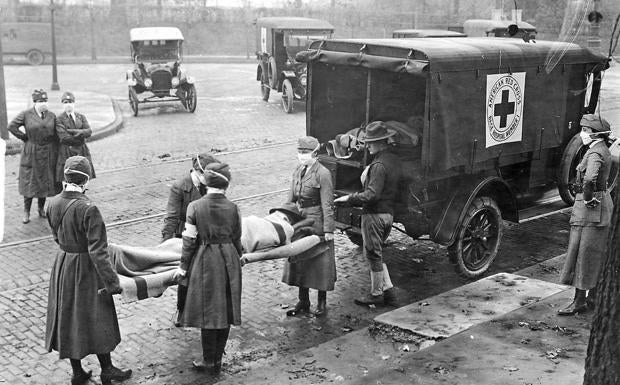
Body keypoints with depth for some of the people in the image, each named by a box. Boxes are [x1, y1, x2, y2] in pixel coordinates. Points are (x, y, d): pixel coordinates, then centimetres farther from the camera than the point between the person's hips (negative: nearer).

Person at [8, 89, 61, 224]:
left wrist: (55, 148, -5)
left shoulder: (51, 115, 3)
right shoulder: (26, 115, -4)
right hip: (31, 154, -3)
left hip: (48, 155, 3)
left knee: (45, 181, 9)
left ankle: (41, 208, 25)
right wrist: (25, 138, -6)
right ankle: (26, 212, 9)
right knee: (30, 182, 0)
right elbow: (11, 126, -7)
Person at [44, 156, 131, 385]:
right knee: (96, 320, 11)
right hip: (86, 270, -6)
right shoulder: (88, 209, -26)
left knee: (68, 318, 17)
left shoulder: (52, 205, -7)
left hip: (62, 266, 6)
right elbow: (97, 251, -25)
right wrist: (111, 282, -19)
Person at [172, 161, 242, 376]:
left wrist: (183, 266, 2)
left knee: (208, 312, 8)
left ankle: (209, 362, 16)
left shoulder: (195, 207, -10)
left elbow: (189, 240, -7)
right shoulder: (232, 208, -3)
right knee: (226, 311, 12)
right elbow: (237, 240, 4)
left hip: (205, 262, -2)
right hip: (229, 263, 2)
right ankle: (217, 360, 23)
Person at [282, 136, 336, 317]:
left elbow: (327, 205, -15)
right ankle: (303, 301, 24)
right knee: (299, 261, 12)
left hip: (317, 223, -7)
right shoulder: (298, 170, 6)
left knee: (320, 263, 4)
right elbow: (291, 198, 14)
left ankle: (321, 302, 18)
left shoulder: (323, 174, -15)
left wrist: (328, 229, -17)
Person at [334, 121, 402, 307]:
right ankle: (389, 290, 20)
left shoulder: (379, 165, -21)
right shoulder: (394, 160, 9)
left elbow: (372, 194, -25)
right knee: (376, 254, 19)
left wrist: (349, 198, -15)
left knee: (373, 255, 4)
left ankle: (376, 294, 16)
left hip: (375, 214, -9)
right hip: (388, 213, 9)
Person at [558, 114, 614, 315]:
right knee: (595, 254, 16)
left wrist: (587, 197, -23)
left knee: (583, 253, -4)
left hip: (590, 208, -10)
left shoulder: (595, 153, -19)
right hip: (603, 204, 10)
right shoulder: (604, 150, 12)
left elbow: (590, 178, -38)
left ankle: (579, 301, 1)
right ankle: (594, 296, 25)